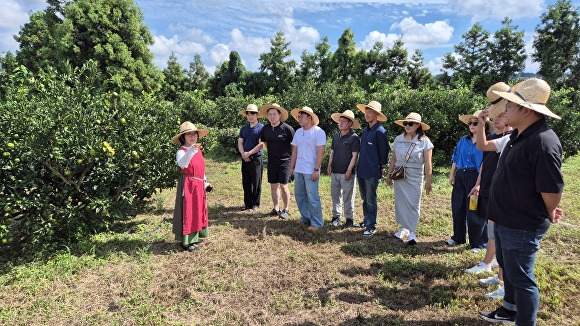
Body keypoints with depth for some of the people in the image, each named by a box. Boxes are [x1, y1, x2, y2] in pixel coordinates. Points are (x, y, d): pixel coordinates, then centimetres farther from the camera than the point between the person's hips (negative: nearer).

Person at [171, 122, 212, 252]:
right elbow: (182, 164, -40)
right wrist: (191, 151, -52)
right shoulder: (182, 151, -16)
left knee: (198, 209, 16)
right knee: (188, 211, -3)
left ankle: (194, 236, 31)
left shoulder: (198, 150, 9)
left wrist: (206, 183, 21)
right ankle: (186, 242, 7)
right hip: (188, 185, -9)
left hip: (199, 185, 9)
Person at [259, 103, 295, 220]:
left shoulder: (287, 128, -13)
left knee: (283, 186, -3)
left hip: (284, 161, -5)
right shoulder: (265, 129, 2)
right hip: (272, 162, 5)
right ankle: (276, 208, 22)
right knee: (273, 186, 9)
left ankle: (286, 210, 11)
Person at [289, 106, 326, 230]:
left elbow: (320, 153, -13)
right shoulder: (298, 132, 10)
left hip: (311, 171, -7)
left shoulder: (318, 132, -9)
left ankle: (317, 223, 10)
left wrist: (316, 170, -17)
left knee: (312, 198, -2)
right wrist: (292, 167, 12)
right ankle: (306, 217, 29)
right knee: (299, 195, 14)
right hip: (298, 170, 7)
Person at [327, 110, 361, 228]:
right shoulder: (336, 136, 11)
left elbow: (354, 155, -10)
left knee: (347, 197, 3)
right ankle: (336, 216, 25)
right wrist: (329, 165, 7)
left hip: (347, 173, -6)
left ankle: (349, 219, 16)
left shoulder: (354, 137, -7)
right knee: (335, 195, 12)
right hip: (335, 171, 6)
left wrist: (349, 171, -14)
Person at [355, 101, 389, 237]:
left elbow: (383, 152, -9)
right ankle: (366, 220, 32)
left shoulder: (380, 131, -12)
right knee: (364, 199, 18)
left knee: (371, 200, 2)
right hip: (361, 171, 8)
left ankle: (371, 226, 13)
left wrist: (381, 168, -5)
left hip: (372, 172, -7)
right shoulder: (365, 130, 11)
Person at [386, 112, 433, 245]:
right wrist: (389, 175, 11)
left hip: (415, 177, -3)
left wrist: (428, 181, -7)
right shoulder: (398, 139, 4)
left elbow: (428, 163, -6)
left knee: (413, 204, 0)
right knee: (400, 202, 10)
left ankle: (412, 232, 6)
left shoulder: (424, 141, -6)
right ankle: (404, 227, 25)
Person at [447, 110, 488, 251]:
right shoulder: (464, 140, 8)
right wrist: (452, 174, 8)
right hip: (460, 176, 6)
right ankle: (458, 237, 30)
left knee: (474, 210, 1)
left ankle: (478, 242, 17)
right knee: (457, 208, 13)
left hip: (475, 177, -6)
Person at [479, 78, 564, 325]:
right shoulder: (518, 134, 5)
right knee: (508, 268, 25)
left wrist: (548, 216, -8)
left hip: (522, 226, -10)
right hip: (505, 220, 10)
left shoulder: (543, 141, -25)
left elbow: (552, 188, -23)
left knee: (520, 278, 4)